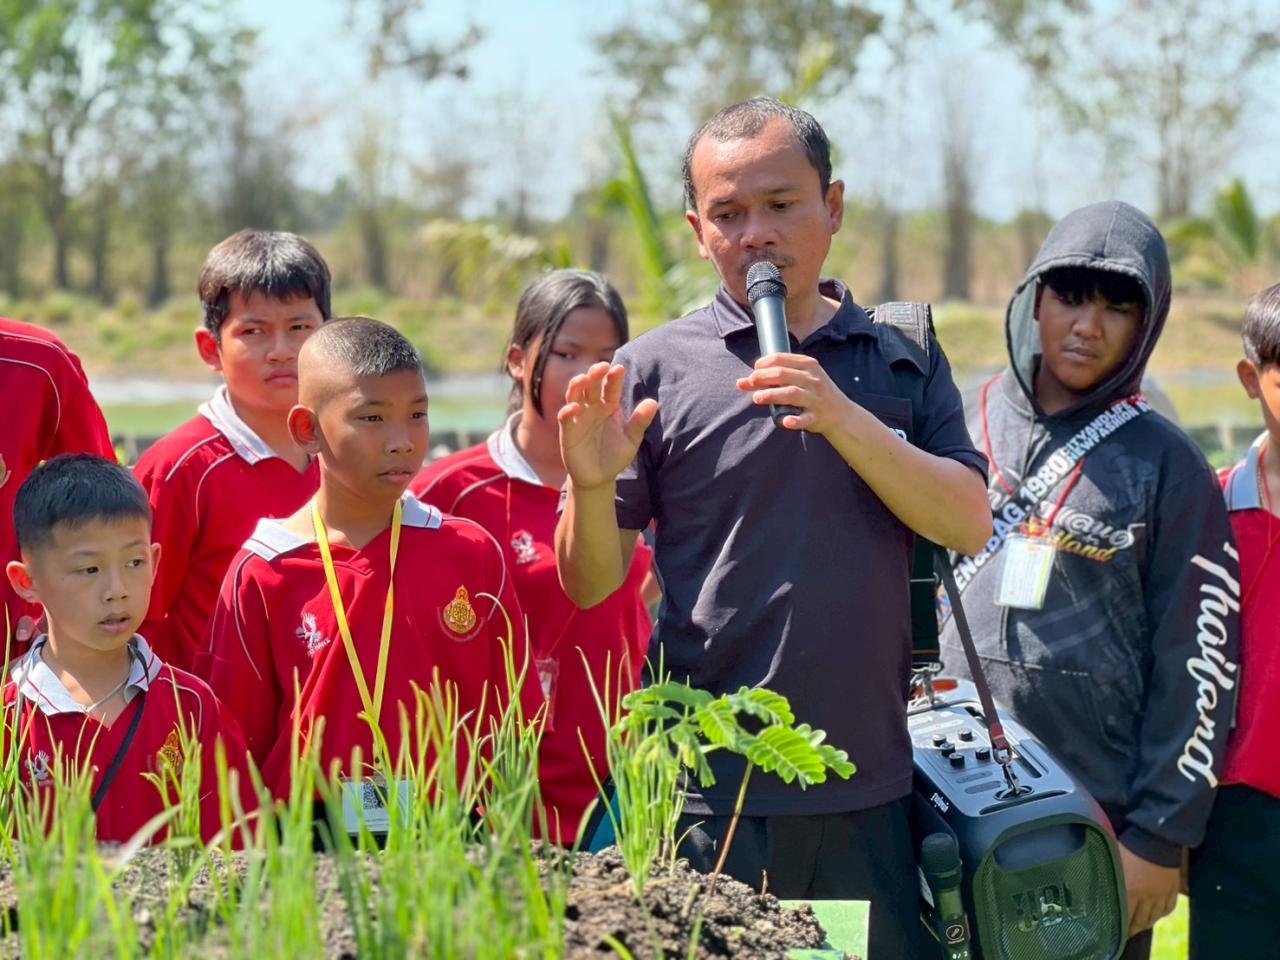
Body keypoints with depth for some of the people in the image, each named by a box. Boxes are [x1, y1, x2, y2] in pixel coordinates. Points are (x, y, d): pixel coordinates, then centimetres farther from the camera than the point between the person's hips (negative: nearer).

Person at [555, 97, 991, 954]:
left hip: (867, 789, 2)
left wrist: (843, 418, -16)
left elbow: (969, 523, -3)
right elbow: (590, 584, 1)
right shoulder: (655, 368, 3)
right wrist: (591, 487, -20)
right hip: (707, 793, -2)